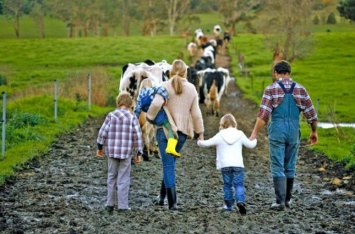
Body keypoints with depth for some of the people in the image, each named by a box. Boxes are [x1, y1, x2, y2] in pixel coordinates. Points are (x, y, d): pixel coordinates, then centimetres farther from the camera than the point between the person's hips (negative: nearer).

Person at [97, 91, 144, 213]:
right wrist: (139, 153, 1)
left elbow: (103, 132, -3)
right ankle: (122, 206, 2)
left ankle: (110, 204, 17)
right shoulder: (132, 118, -4)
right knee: (123, 179, 4)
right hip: (126, 153, -1)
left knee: (111, 177, 15)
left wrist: (100, 147, 9)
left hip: (112, 151, 1)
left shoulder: (111, 115, -2)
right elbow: (137, 136, -6)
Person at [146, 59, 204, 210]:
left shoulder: (165, 86, -8)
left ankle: (172, 202, -3)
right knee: (170, 163, 21)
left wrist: (149, 117, -4)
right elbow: (196, 113, 4)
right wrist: (200, 132, 12)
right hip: (183, 131, 3)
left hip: (166, 130, -3)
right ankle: (162, 196, 23)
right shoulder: (191, 89, 3)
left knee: (168, 165, 0)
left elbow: (156, 104, -23)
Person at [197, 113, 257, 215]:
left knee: (227, 185, 12)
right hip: (238, 165, 0)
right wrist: (254, 140, 38)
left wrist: (199, 142, 25)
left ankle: (229, 204, 14)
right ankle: (240, 201, -22)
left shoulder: (219, 136, 0)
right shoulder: (240, 135, 4)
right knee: (239, 185, -1)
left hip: (225, 165, 0)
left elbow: (207, 143, 4)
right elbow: (250, 145, 15)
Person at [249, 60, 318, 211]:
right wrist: (314, 132, 19)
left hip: (277, 131, -3)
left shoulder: (271, 89, -3)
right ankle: (287, 199, 22)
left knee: (277, 167, -1)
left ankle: (280, 201, -8)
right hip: (293, 131, 3)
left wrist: (254, 133, -12)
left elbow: (263, 114, -12)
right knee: (290, 167, 14)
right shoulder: (300, 89, 5)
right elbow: (311, 113, 6)